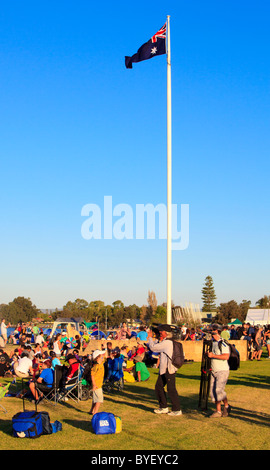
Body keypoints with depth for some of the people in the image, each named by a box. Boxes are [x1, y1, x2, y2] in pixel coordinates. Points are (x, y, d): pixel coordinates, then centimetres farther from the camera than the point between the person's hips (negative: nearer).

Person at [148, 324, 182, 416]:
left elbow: (153, 347, -13)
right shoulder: (165, 342, 15)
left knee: (171, 389, -6)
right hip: (164, 369, 11)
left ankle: (177, 410, 0)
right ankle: (163, 407, 22)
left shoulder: (167, 342, -16)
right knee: (158, 387, 14)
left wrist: (150, 337, 1)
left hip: (169, 370, -11)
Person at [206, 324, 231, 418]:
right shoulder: (212, 343, 12)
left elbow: (226, 356, -25)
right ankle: (218, 411, 10)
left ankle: (227, 406, 7)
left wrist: (213, 355, -23)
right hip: (213, 371, 8)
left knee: (219, 390, -16)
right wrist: (208, 354, 5)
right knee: (213, 391, 4)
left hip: (222, 371, -8)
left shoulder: (223, 343, -13)